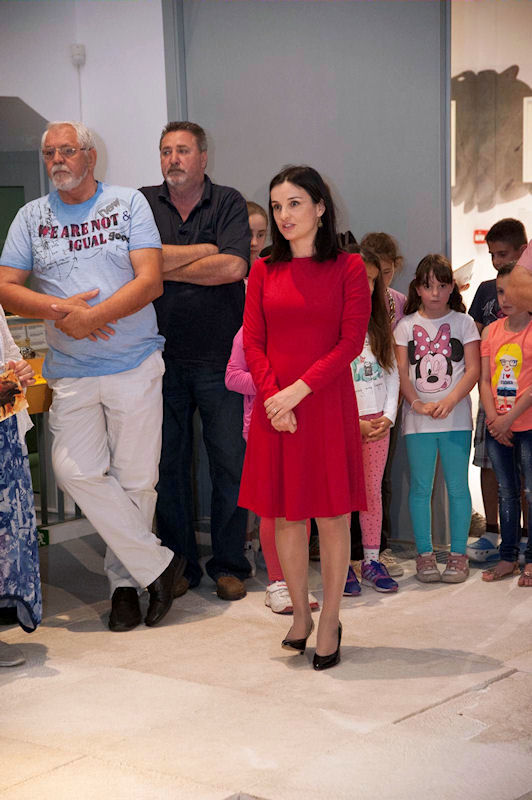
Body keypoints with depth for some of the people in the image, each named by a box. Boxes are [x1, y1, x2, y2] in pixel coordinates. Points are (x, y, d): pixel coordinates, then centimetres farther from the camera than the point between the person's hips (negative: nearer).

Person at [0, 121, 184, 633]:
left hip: (134, 365, -2)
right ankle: (157, 564, 1)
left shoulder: (128, 204, 2)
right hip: (71, 373, 2)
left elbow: (150, 282, -8)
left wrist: (89, 318, -17)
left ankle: (125, 579, 20)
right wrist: (58, 309, -14)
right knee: (76, 470, -11)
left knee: (136, 478, 2)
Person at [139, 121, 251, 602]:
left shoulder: (229, 203, 4)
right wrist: (206, 250, -8)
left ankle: (229, 564, 13)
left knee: (230, 462, 0)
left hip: (219, 356, -1)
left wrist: (167, 268, -6)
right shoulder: (143, 203, 8)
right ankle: (180, 564, 18)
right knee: (169, 463, 6)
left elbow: (234, 267, -12)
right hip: (162, 356, 1)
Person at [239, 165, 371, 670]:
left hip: (327, 404, -3)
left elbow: (351, 341, -7)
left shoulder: (348, 268, 0)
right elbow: (253, 343, 5)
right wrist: (272, 395, -10)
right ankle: (300, 615, 23)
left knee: (332, 516, 2)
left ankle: (330, 622, 14)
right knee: (285, 515, 8)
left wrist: (299, 389, -14)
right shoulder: (264, 271, 9)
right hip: (274, 407, 3)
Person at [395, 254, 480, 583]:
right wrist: (418, 404, -14)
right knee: (420, 487, 4)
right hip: (418, 419, 1)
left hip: (456, 417, -1)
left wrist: (449, 401, -15)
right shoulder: (406, 325, 6)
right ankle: (425, 553, 14)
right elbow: (401, 373, 2)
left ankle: (458, 554, 11)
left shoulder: (463, 322, 5)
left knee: (457, 486, 2)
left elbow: (473, 370, -2)